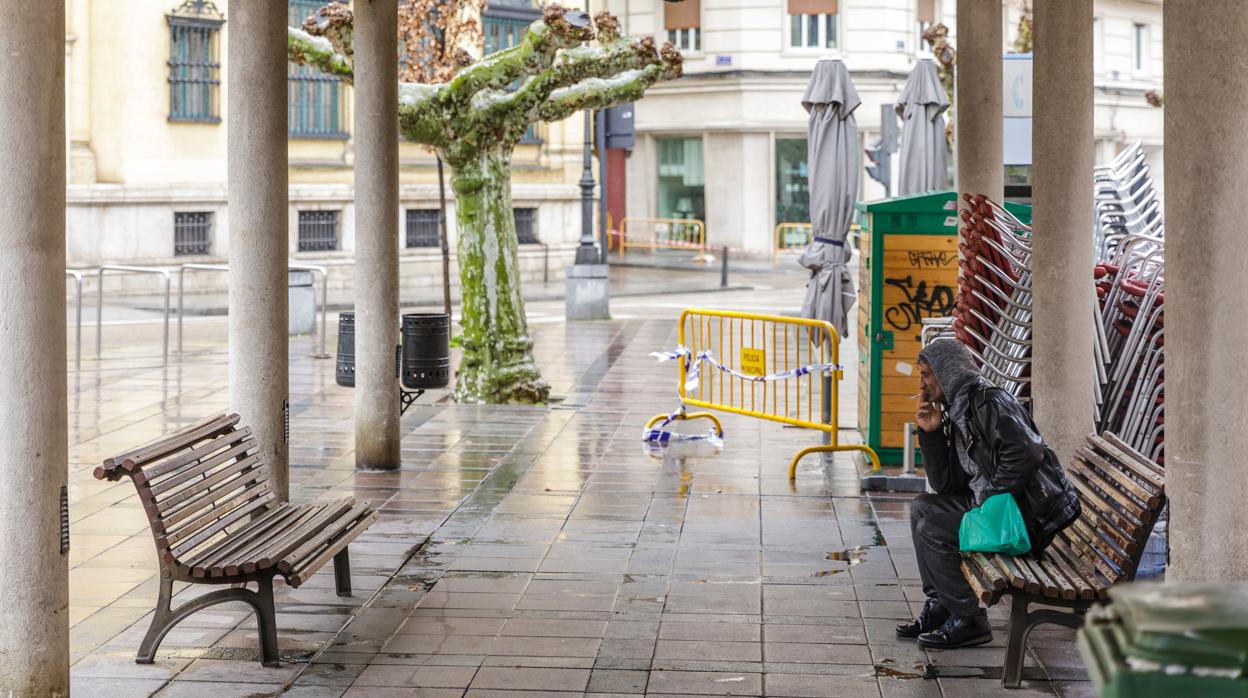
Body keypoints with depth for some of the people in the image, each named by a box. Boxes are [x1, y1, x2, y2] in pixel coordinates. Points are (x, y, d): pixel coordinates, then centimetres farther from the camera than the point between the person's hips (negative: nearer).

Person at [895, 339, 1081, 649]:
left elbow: (1027, 453, -27)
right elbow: (945, 485, 14)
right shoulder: (957, 413, 16)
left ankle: (969, 621, -7)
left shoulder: (989, 402, -13)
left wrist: (988, 499, -20)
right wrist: (931, 433, 4)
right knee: (922, 507, 13)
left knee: (932, 529, -16)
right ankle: (939, 605, 14)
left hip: (1030, 516, -10)